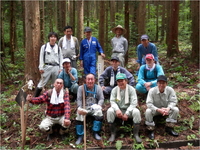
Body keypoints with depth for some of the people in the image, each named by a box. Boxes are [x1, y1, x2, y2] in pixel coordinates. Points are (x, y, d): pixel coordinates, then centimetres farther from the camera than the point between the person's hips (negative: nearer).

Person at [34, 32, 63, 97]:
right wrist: (41, 68, -3)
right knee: (42, 83, -2)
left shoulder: (58, 48, 10)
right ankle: (35, 97, 5)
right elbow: (41, 58, 3)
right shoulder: (44, 47, 4)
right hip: (47, 67, -2)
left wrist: (61, 68, 3)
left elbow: (61, 58, 11)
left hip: (56, 67, 2)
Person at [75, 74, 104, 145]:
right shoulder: (81, 88, 8)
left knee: (99, 112, -31)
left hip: (94, 107, 1)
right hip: (84, 107, 0)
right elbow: (79, 99, -2)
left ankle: (95, 133, -16)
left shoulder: (98, 88, 11)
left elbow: (101, 99, 4)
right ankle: (80, 136, -19)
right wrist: (80, 108, -20)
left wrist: (99, 105, -18)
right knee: (79, 115, -30)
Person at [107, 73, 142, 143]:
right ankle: (113, 134, -15)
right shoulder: (114, 90, -1)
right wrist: (117, 110, -28)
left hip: (129, 109, -1)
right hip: (118, 109, 1)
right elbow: (112, 101, -7)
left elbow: (133, 103, -14)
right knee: (110, 111, -28)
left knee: (136, 112, -32)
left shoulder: (131, 89, -7)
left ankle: (136, 134, -16)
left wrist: (127, 113, -24)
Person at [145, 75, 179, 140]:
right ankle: (151, 130, -13)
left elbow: (173, 101, -15)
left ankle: (169, 128, -6)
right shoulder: (152, 91, -24)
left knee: (176, 110, -24)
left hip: (166, 109, 2)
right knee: (148, 111, -33)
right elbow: (149, 103, -26)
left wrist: (168, 108, -36)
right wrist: (158, 110, -39)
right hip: (155, 109, -2)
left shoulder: (170, 90, -19)